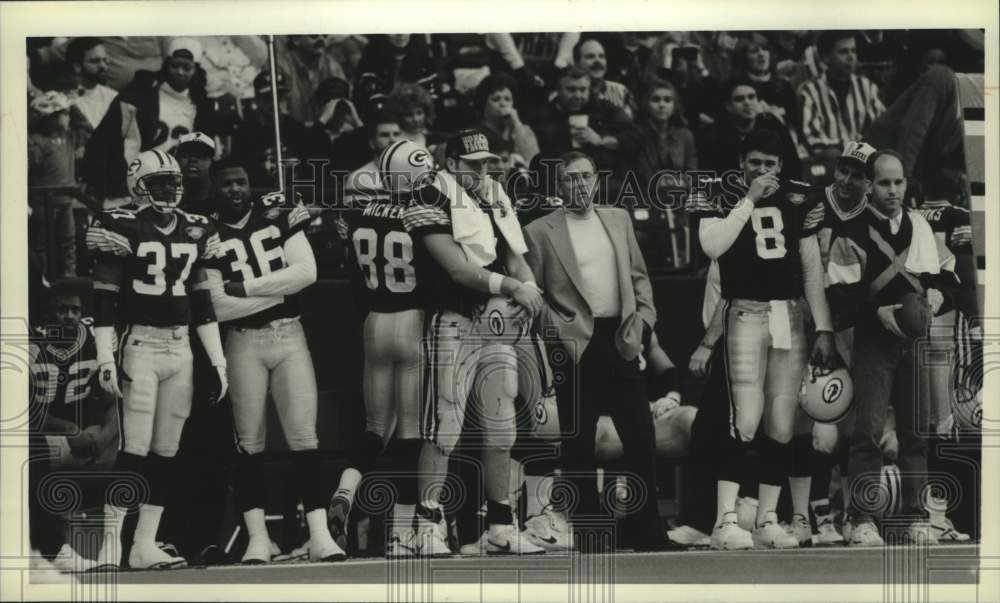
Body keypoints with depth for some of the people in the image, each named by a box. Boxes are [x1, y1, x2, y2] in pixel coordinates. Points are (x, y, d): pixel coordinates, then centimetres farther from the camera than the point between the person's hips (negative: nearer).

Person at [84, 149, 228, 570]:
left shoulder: (197, 231, 11)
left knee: (166, 453, 5)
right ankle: (111, 543, -1)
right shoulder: (122, 229, -5)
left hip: (181, 348, 5)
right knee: (135, 449, -9)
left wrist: (218, 361, 12)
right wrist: (105, 359, -13)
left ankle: (145, 546, 12)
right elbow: (104, 300, -7)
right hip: (140, 345, -5)